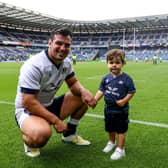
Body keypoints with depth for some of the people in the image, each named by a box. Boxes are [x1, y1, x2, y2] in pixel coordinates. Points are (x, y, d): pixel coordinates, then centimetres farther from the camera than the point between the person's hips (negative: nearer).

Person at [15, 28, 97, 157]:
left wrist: (83, 91, -19)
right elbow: (28, 102, -29)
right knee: (42, 133, -40)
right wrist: (56, 120, -29)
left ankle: (69, 134, 16)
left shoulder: (66, 62, -3)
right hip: (28, 110, -7)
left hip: (49, 105, 8)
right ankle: (29, 141, -1)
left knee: (84, 98, -3)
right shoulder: (34, 66, -28)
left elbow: (73, 83, 6)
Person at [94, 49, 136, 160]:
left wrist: (124, 101, -24)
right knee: (110, 129, 23)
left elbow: (132, 92, -12)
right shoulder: (106, 78, -4)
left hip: (121, 110, -5)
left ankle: (120, 150, 20)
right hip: (108, 109, 5)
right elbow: (101, 91, 3)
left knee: (120, 130, 6)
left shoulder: (126, 78, -17)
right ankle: (112, 142, 48)